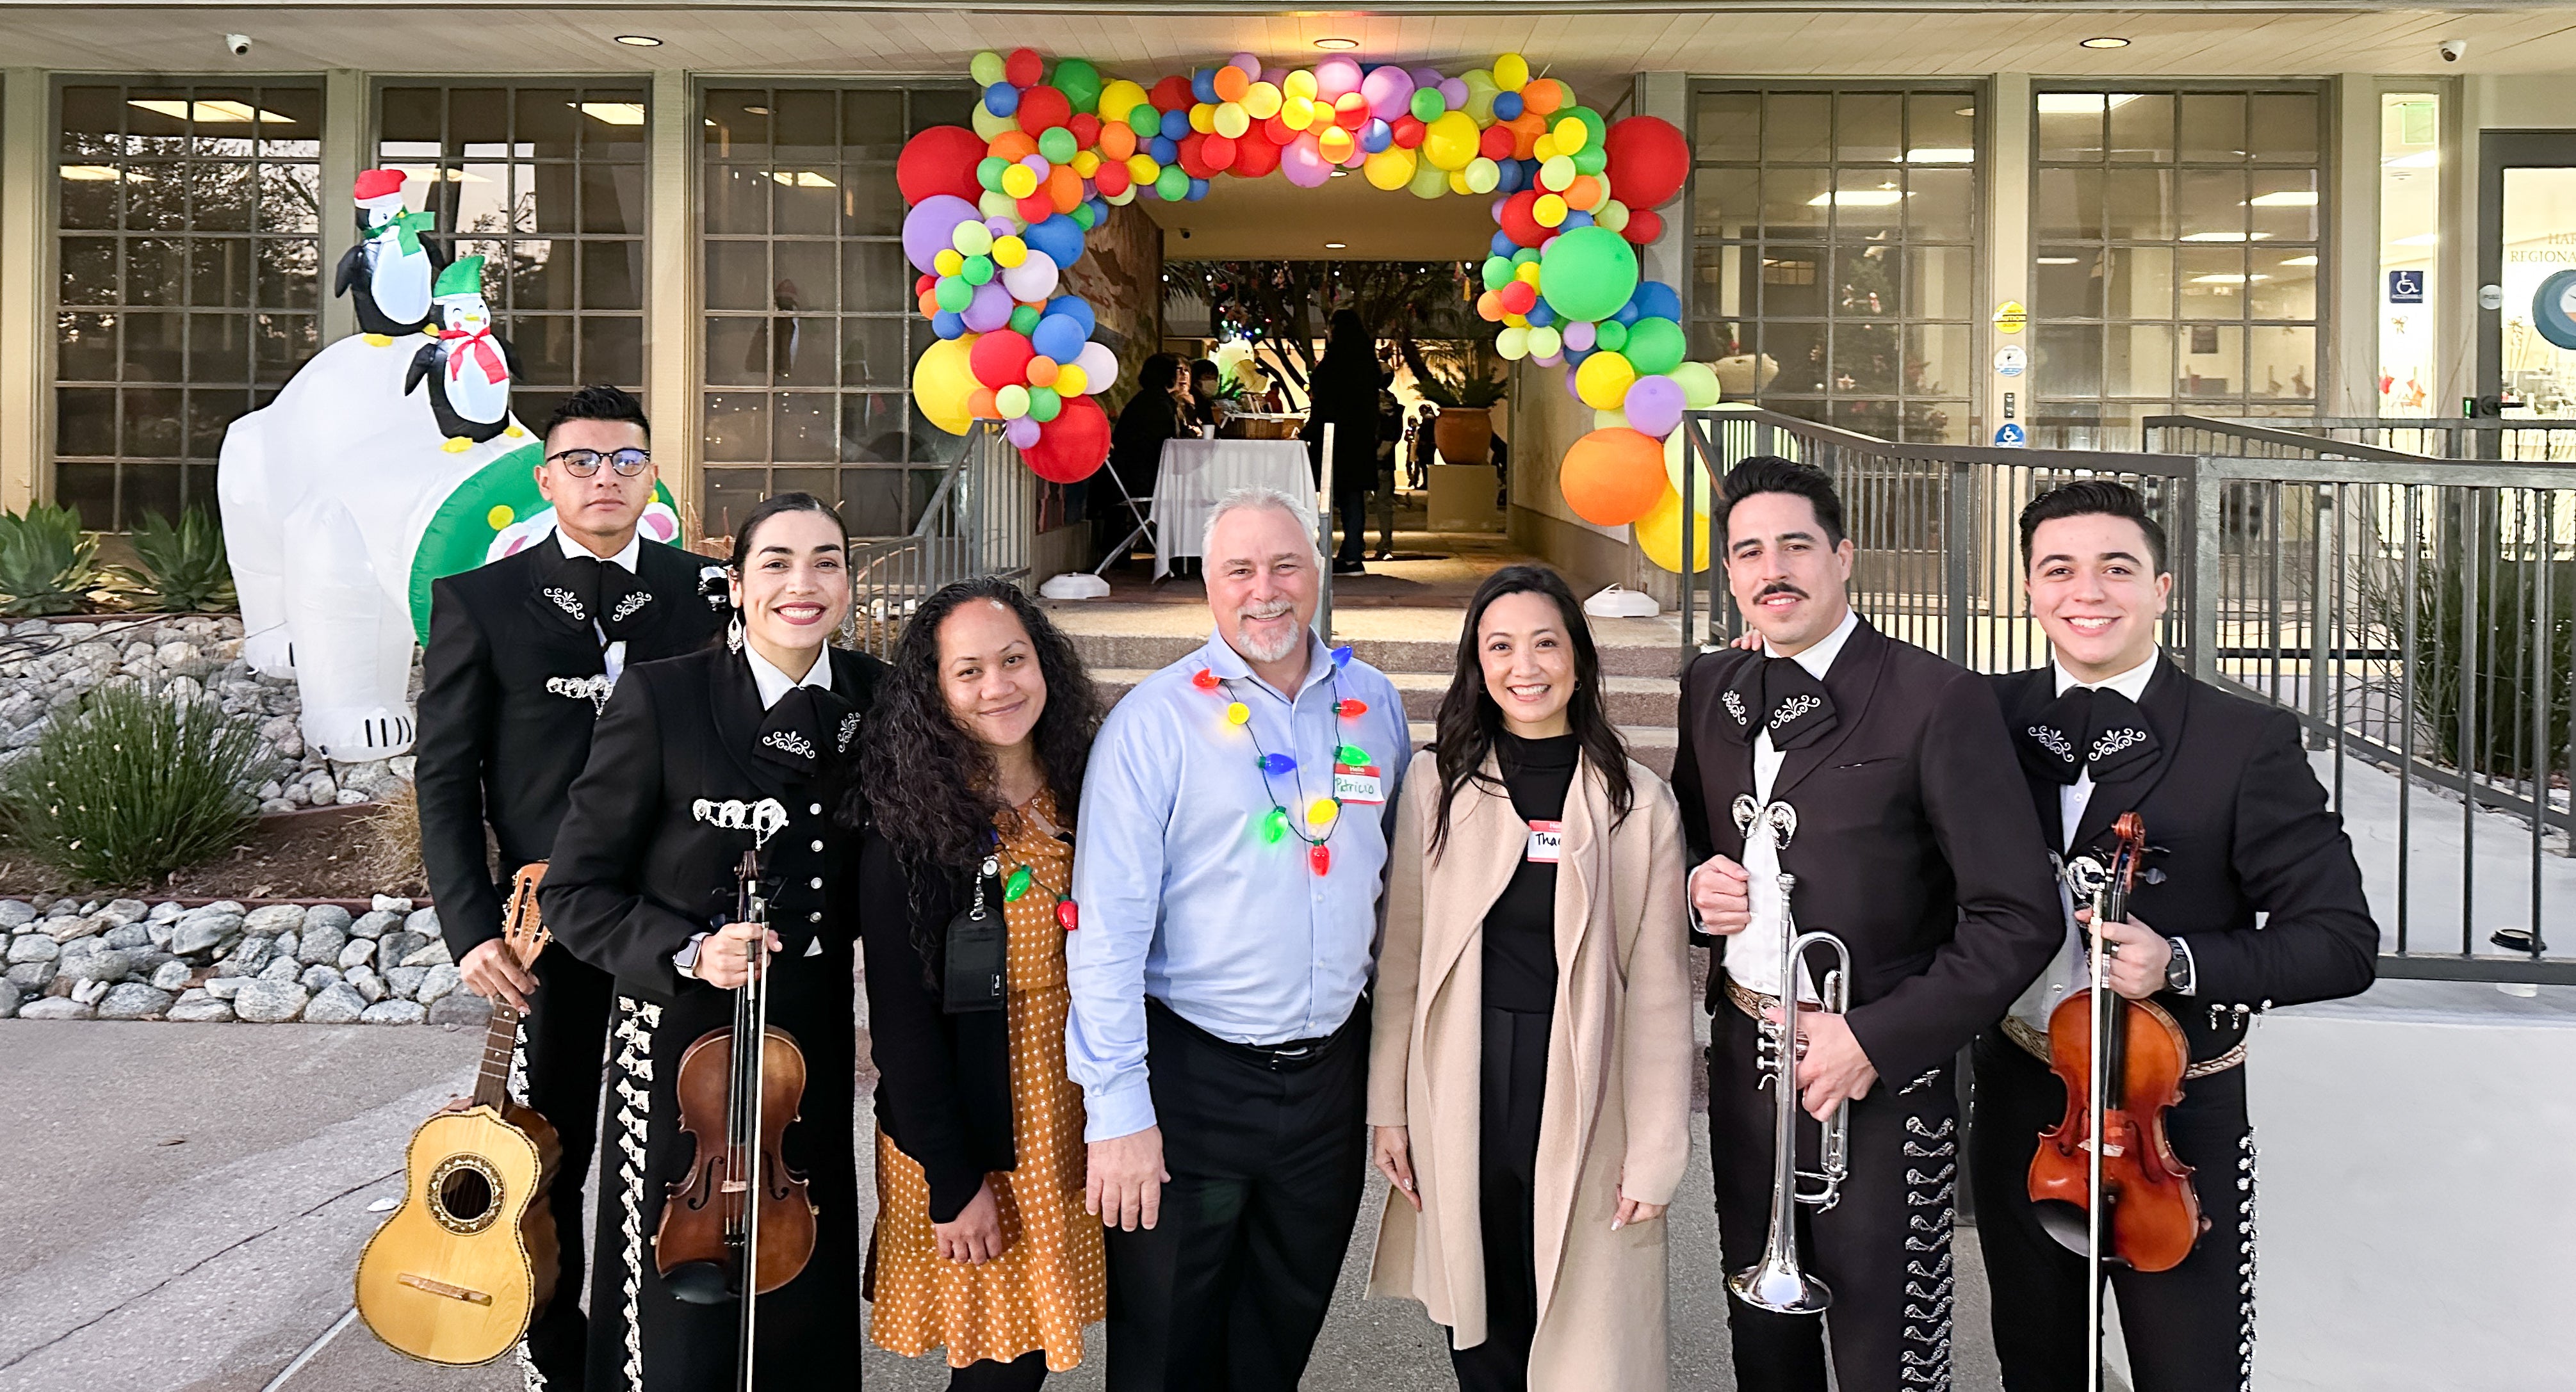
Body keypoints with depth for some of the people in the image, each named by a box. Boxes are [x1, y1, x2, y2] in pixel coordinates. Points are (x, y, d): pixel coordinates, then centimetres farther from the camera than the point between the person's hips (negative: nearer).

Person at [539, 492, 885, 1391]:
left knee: (808, 1314, 14)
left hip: (817, 1045, 3)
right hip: (684, 1038, -3)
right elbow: (576, 892, -7)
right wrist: (687, 952, -20)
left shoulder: (874, 698, 0)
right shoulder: (661, 698, -11)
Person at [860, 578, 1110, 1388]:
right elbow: (903, 1018, -14)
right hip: (965, 1143, -5)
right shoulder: (909, 830, -15)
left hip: (1072, 1129, 5)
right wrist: (953, 1182, -15)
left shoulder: (1087, 796, 0)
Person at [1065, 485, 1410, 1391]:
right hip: (1191, 1077, -4)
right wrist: (1118, 1108, -16)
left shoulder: (1374, 705, 3)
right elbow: (1106, 926, -13)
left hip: (1332, 1071, 4)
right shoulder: (1155, 721, -10)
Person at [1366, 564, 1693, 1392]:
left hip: (1581, 1106, -1)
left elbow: (1659, 990, -1)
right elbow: (1401, 958, 5)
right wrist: (1388, 1109, 4)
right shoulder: (1436, 783, 2)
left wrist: (1656, 1153, -3)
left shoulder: (1638, 803, -1)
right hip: (1462, 1105, 1)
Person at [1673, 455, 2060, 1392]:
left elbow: (2018, 919, -15)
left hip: (1880, 1073, -5)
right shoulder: (1711, 689, 6)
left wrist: (1875, 1040, -18)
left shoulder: (1938, 701, -13)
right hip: (1743, 1059, 5)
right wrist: (1695, 885, -1)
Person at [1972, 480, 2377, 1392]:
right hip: (2020, 1111, 4)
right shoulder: (1991, 719, -2)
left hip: (2176, 1119, -3)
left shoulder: (2247, 744, -12)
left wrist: (2180, 962, -25)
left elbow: (2342, 942, -12)